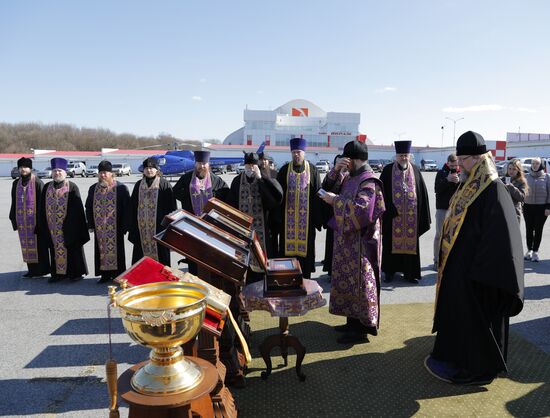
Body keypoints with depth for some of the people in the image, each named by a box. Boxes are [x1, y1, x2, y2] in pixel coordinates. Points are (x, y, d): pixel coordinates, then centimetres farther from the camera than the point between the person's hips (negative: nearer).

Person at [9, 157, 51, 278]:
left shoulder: (37, 182, -7)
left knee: (38, 244, -1)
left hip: (35, 219, -6)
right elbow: (14, 202, 14)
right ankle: (32, 269, 18)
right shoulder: (16, 183, 10)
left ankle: (41, 270, 9)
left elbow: (42, 202, -9)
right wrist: (13, 219, 8)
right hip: (22, 220, 6)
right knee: (26, 244, 9)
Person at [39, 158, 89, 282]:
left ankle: (75, 272, 13)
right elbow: (42, 208, 12)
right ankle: (57, 272, 19)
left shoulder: (72, 187, -5)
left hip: (68, 226, -4)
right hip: (53, 227, 4)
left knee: (72, 248, 3)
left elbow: (78, 208, -7)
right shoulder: (47, 187, 9)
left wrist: (73, 225, -11)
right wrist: (44, 225, 8)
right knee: (56, 248, 10)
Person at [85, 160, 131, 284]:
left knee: (115, 249, 1)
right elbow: (89, 207, 14)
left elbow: (127, 208, -6)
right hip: (99, 227, 4)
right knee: (101, 250, 8)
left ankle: (117, 275, 12)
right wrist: (91, 225, 7)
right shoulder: (93, 189, 9)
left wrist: (124, 226, -10)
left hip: (115, 227, -4)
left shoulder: (120, 188, -5)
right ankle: (105, 274, 18)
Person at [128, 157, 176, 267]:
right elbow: (133, 206, 14)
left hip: (159, 225, -4)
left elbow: (171, 206, -5)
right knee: (142, 250, 7)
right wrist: (133, 224, 9)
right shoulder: (139, 185, 10)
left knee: (159, 250, 1)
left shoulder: (164, 184, -4)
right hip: (142, 227, 4)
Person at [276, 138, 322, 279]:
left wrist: (317, 216, -4)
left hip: (306, 215, -1)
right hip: (288, 215, 1)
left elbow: (318, 193, 1)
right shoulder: (284, 170, 4)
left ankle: (305, 277, 16)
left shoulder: (312, 170, 1)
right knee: (288, 243, 3)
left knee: (306, 242, 4)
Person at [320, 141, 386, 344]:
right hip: (347, 238, 9)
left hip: (359, 241, -9)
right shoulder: (351, 177, 11)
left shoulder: (368, 181, -16)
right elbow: (328, 187, 9)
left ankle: (361, 328, 11)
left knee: (358, 282, -1)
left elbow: (361, 208, -28)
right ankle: (353, 321, 27)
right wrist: (336, 169, -7)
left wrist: (335, 200, -21)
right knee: (348, 280, 15)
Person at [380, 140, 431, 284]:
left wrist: (423, 216, 1)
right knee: (392, 242, 6)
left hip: (411, 215, 2)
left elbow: (422, 193, 4)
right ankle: (389, 271, 18)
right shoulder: (388, 170, -1)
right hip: (392, 214, -1)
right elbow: (382, 192, -3)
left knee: (410, 242, 6)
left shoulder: (415, 171, 4)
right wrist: (390, 209, -11)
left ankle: (409, 272, 17)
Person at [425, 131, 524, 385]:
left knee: (475, 317, 5)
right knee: (456, 313, 18)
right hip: (457, 266, 9)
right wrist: (445, 262, 15)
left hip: (475, 269, -9)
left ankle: (474, 367, 21)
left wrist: (481, 272, -22)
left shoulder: (493, 190, -18)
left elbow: (499, 234, -21)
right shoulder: (467, 187, 8)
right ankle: (455, 355, 35)